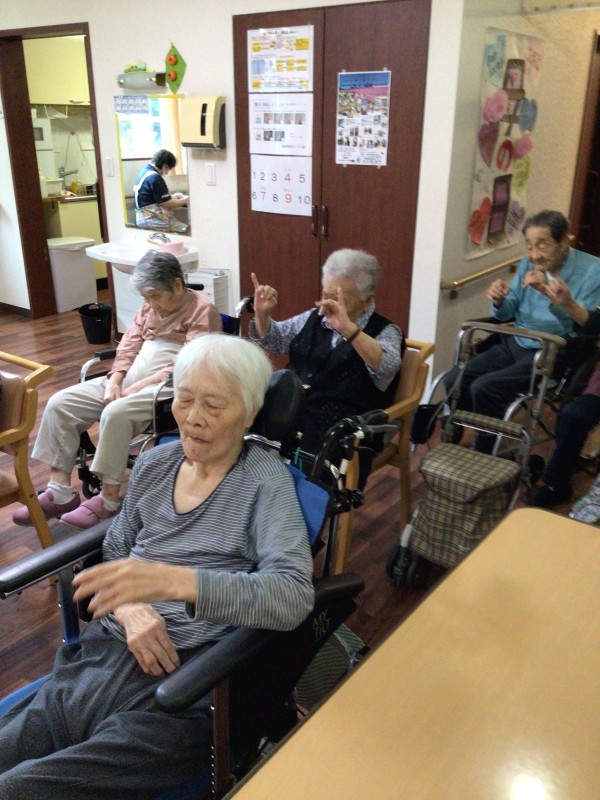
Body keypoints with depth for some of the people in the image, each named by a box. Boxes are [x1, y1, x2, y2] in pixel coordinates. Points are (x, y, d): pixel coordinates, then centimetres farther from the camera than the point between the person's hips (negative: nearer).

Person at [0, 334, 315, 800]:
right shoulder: (153, 465, 9)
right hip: (99, 657, 6)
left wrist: (176, 581, -34)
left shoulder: (265, 481, -9)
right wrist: (128, 607, -7)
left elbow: (295, 596, -21)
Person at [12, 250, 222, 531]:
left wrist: (137, 387, -19)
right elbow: (128, 347, 15)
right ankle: (60, 492, -6)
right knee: (59, 404, -6)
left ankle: (109, 500, -20)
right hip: (128, 379, 8)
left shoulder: (202, 311, -7)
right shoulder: (150, 307, 18)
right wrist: (114, 381, -5)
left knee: (115, 413, -34)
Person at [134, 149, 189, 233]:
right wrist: (185, 200, 1)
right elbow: (167, 204, -14)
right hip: (153, 222, -10)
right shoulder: (155, 177, -16)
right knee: (187, 229, -13)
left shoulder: (144, 172, 15)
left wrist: (172, 197, 20)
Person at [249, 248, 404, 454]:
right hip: (288, 412, 5)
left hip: (339, 430, -5)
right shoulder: (315, 318, 16)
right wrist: (262, 315, 5)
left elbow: (386, 367, -24)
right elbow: (274, 340, 26)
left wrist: (348, 329, -38)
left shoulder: (385, 331, -2)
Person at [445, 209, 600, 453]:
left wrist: (550, 293, -29)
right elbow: (507, 314, 10)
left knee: (484, 388, -26)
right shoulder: (528, 263, 4)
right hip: (514, 344, 6)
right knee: (453, 380, -13)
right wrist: (499, 302, -14)